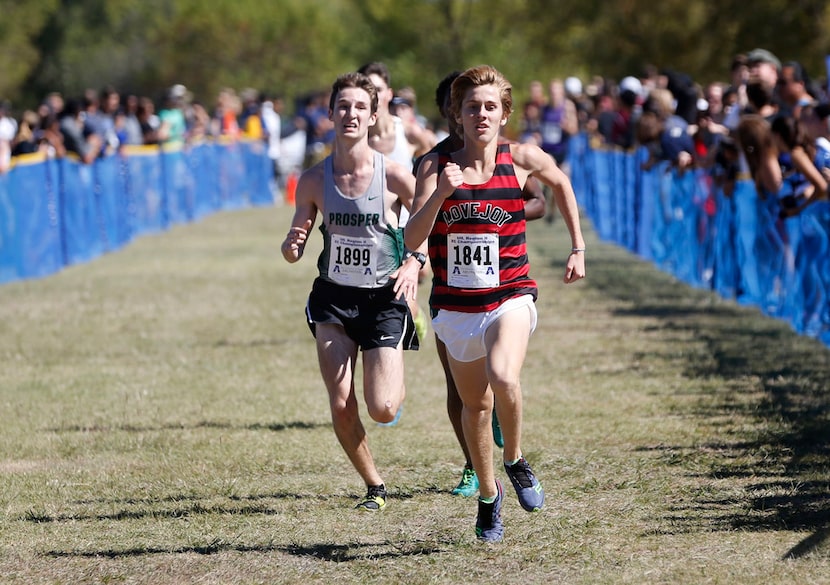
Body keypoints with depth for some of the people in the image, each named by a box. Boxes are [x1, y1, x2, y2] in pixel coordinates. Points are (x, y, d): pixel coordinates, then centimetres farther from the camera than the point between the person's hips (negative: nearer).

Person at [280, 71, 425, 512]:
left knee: (382, 410, -9)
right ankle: (374, 485, 16)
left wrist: (414, 261, -17)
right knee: (340, 406, -8)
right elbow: (293, 251, 2)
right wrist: (292, 245, -21)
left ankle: (397, 387, 29)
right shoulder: (314, 181, -5)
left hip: (383, 298, -2)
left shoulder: (394, 176, -12)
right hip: (333, 298, 2)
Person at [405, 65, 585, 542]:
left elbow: (561, 183, 19)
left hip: (510, 297, -2)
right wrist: (441, 193, -29)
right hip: (455, 306, 2)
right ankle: (489, 495, 39)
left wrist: (579, 248, 17)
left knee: (503, 378, -30)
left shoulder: (521, 159, -4)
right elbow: (412, 239, -14)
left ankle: (516, 461, -3)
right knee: (476, 406, 15)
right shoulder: (437, 167, -6)